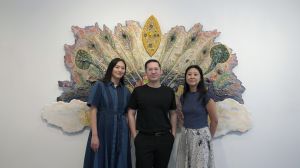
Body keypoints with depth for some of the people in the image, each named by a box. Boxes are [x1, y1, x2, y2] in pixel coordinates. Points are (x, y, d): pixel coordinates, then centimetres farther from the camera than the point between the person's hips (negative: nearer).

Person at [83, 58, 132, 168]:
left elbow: (127, 113, 11)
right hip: (103, 131, -4)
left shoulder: (125, 91, 9)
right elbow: (93, 111, -8)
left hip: (121, 132, 4)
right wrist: (94, 135, -15)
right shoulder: (100, 86, -3)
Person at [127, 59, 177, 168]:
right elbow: (131, 113, 0)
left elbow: (173, 114, 10)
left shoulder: (169, 92, 4)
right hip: (144, 138, -2)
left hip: (165, 138, 2)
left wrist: (173, 134, 4)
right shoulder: (138, 91, -2)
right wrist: (134, 135, -5)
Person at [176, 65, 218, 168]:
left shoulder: (205, 96, -12)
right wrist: (187, 130, 12)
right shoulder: (183, 96, 4)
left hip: (201, 136, -5)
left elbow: (214, 121, -5)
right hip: (185, 136, 5)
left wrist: (209, 137, 3)